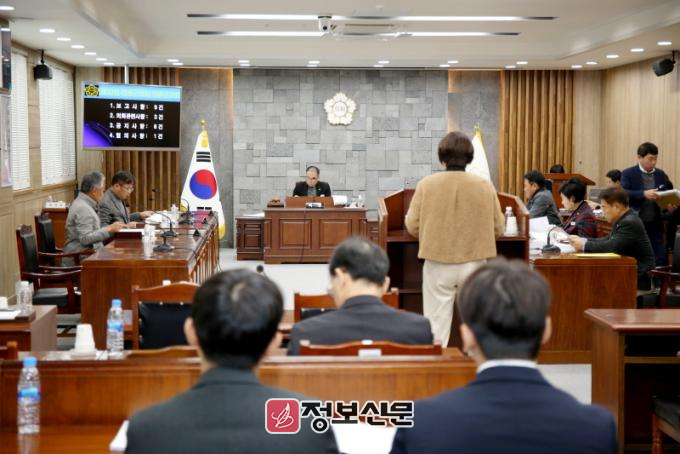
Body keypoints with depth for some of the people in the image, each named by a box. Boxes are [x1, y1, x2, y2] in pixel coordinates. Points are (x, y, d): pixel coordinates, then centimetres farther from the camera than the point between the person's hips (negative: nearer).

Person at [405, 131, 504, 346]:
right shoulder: (485, 186, -7)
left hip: (438, 264, 0)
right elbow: (498, 228, 0)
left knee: (436, 325, 9)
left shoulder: (426, 184, -9)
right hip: (474, 264, 1)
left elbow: (412, 226, -5)